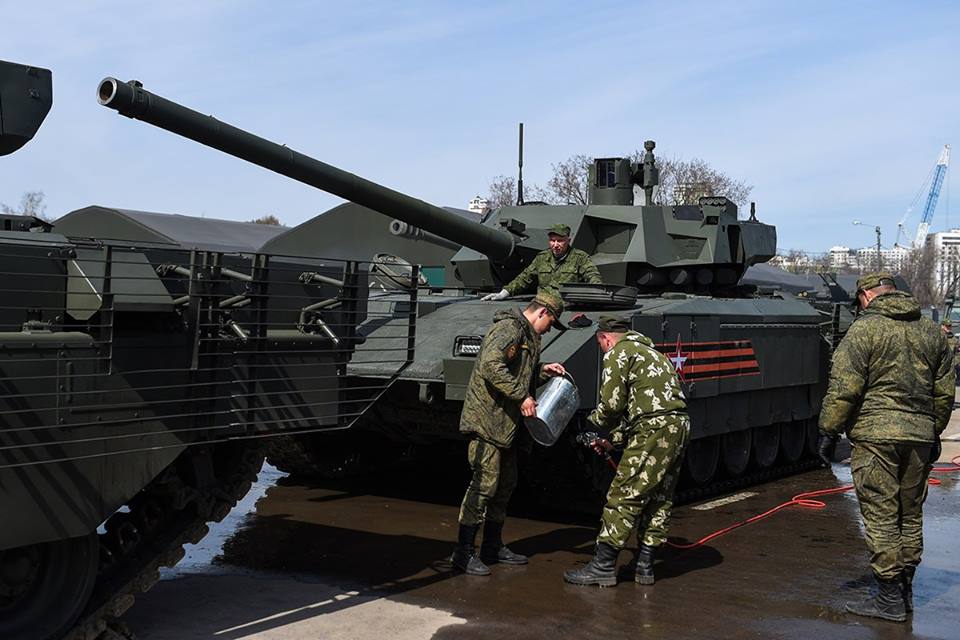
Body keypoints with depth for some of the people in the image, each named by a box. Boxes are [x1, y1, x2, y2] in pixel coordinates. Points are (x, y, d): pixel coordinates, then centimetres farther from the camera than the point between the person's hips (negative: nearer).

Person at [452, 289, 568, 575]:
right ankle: (463, 551, -6)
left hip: (506, 423, 11)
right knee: (485, 483, -12)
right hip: (487, 419, -11)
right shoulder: (509, 329, -14)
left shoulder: (526, 336, 19)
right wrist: (522, 396, -25)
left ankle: (493, 546, 26)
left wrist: (542, 371, 10)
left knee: (505, 485, 15)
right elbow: (490, 366, -28)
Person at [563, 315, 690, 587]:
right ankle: (644, 565, 19)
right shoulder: (651, 352, 29)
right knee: (659, 499, 13)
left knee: (624, 497, -5)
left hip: (653, 430, -10)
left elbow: (612, 404, -7)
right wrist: (614, 440, 26)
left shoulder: (617, 353, 0)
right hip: (679, 424, 10)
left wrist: (593, 421, 14)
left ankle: (603, 566, -2)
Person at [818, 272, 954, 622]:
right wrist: (934, 432, 26)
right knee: (910, 515, 14)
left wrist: (829, 431, -5)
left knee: (881, 517, -2)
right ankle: (905, 591, 22)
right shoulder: (931, 331, 12)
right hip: (919, 434, 6)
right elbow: (944, 392, 17)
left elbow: (843, 389, -12)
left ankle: (890, 597, 0)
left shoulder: (864, 329, -7)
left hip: (876, 435, -6)